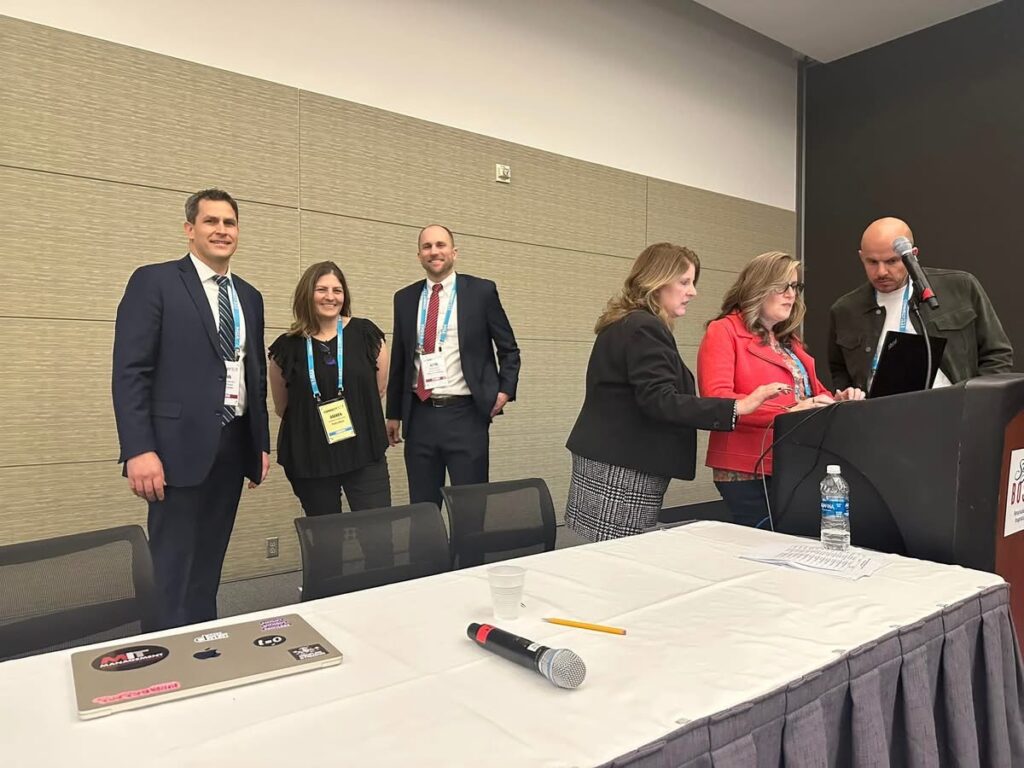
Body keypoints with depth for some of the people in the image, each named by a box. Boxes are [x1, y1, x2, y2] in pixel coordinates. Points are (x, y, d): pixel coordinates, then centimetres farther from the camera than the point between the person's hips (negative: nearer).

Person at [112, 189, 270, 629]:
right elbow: (129, 371, -9)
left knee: (209, 567, 13)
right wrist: (139, 450, -17)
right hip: (181, 445, -5)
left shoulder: (249, 296, 15)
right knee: (174, 571, 1)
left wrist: (262, 442, 15)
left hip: (234, 445, 6)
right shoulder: (154, 282, -2)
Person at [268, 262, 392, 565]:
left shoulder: (365, 334, -2)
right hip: (310, 458, 1)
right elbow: (282, 406, 12)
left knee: (378, 534, -4)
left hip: (364, 452, -1)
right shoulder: (288, 346, -1)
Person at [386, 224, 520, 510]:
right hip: (420, 416, 3)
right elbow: (398, 359, 14)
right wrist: (394, 413, 15)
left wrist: (505, 389, -5)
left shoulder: (481, 291, 0)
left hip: (465, 415, -3)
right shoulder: (405, 298, 9)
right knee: (422, 507, 11)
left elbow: (508, 348, 7)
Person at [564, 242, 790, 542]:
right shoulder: (644, 328, -14)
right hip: (622, 470, -10)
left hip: (610, 462, 10)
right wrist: (738, 407, -25)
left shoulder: (625, 324, 18)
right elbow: (659, 401, -24)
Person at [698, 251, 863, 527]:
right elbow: (716, 398, -19)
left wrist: (836, 401, 1)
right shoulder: (724, 331, -6)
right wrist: (788, 412, -27)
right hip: (749, 473, -7)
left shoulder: (788, 340, 18)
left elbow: (811, 391, 25)